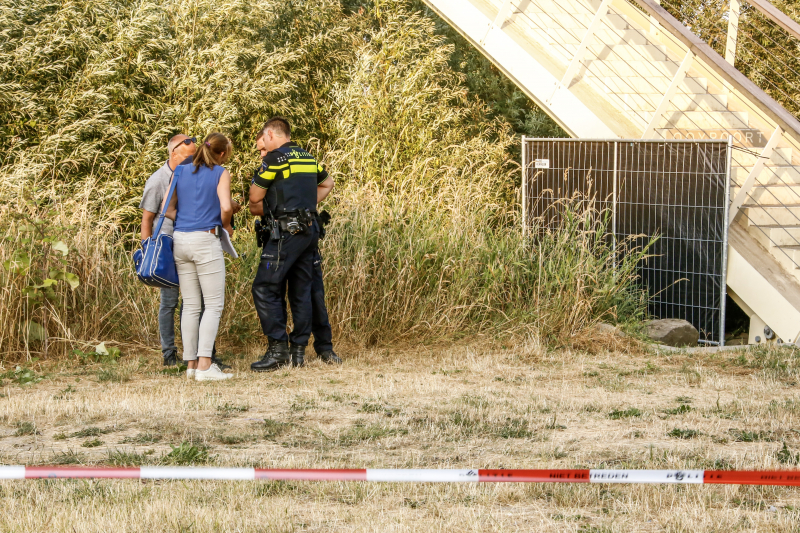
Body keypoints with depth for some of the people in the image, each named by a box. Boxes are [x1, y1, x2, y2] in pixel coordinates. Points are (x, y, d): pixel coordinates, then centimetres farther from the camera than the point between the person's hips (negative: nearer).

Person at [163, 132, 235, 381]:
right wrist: (226, 225, 5)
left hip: (180, 240, 6)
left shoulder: (181, 172, 12)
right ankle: (204, 365, -12)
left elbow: (167, 209, 10)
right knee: (214, 305, -3)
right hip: (206, 241, -6)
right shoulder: (221, 174, -2)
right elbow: (226, 207, -14)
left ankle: (191, 363, 13)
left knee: (190, 305, 11)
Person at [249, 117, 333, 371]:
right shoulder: (308, 158, 16)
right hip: (310, 229, 8)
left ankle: (278, 348, -11)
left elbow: (255, 197, -2)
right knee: (301, 291, 11)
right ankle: (299, 350, 12)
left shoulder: (275, 158, -7)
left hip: (287, 230, -8)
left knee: (265, 288, -6)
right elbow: (327, 183, 34)